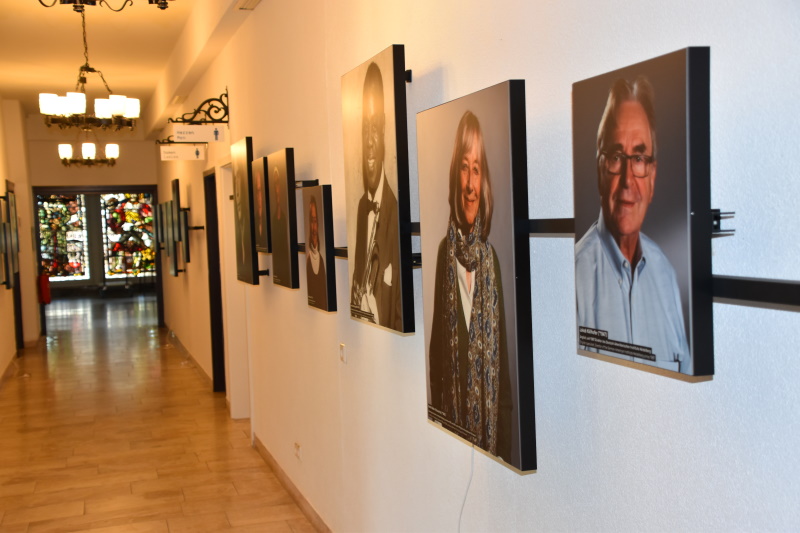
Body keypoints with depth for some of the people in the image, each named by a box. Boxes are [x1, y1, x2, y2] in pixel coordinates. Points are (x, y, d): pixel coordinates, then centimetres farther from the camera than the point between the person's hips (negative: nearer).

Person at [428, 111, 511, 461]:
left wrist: (504, 448, 1)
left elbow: (503, 365, 3)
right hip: (451, 427, -2)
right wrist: (439, 425, -4)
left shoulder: (491, 258, 1)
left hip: (490, 433, 2)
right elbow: (435, 356, -3)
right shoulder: (444, 252, -6)